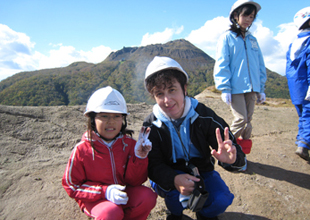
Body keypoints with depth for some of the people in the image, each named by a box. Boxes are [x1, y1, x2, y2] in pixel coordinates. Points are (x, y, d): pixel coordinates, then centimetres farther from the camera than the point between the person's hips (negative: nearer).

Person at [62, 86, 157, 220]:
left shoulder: (129, 144, -9)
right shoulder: (82, 150, -15)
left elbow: (135, 181, -7)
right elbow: (71, 185, -8)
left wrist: (139, 157, -25)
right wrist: (105, 191, -21)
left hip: (125, 193, 3)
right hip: (95, 199, -2)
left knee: (148, 197, -23)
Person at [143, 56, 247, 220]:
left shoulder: (204, 115, -17)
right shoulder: (151, 126, -17)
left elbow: (233, 149, -17)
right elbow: (152, 165, -20)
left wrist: (232, 158, -43)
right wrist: (174, 179, -42)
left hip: (202, 171, 1)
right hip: (170, 175, 0)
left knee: (221, 200, -24)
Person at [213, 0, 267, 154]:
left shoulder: (253, 40, 17)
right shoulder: (227, 37, 2)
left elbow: (260, 66, 18)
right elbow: (221, 65, -5)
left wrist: (261, 89, 12)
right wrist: (225, 88, -13)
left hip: (251, 88, 5)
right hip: (235, 88, -5)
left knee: (247, 121, 7)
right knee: (241, 120, -12)